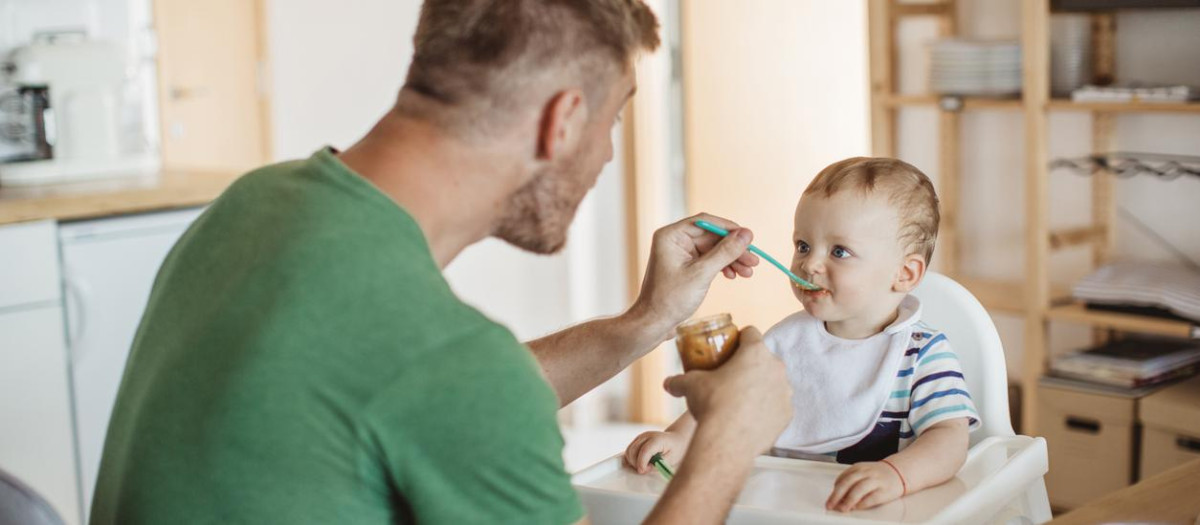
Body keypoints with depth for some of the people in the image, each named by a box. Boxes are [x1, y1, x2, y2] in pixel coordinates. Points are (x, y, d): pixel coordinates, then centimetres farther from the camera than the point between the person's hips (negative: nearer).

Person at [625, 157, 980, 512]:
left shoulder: (924, 354, -5)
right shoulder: (787, 338, 11)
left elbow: (950, 437, -15)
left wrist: (896, 474, -34)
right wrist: (681, 437, -3)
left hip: (875, 513, -4)